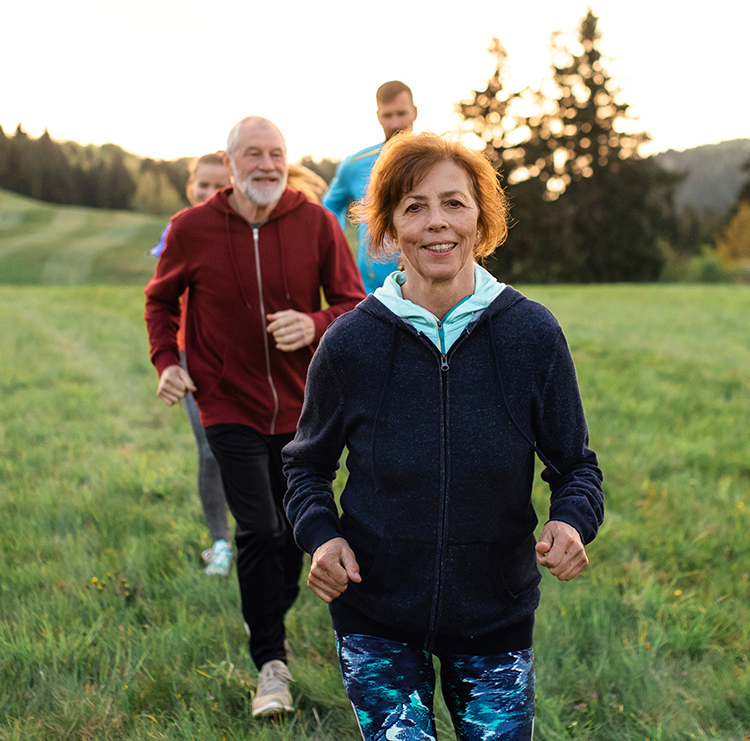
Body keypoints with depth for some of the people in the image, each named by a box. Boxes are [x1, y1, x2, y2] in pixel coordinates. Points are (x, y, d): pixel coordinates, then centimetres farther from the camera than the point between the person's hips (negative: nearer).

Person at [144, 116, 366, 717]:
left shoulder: (316, 223, -7)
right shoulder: (191, 228, -7)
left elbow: (353, 303, -2)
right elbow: (161, 300, 10)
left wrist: (314, 326, -23)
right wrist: (166, 361, -5)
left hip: (300, 407, 2)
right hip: (230, 405, -2)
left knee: (295, 531, 14)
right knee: (259, 530, -11)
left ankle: (270, 617, 43)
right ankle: (271, 663, 5)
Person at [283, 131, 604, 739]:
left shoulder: (533, 334, -9)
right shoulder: (350, 343, -10)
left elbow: (576, 466, 1)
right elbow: (307, 463, 5)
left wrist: (571, 523, -21)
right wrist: (320, 533, -14)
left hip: (497, 616, 1)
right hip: (376, 617, -1)